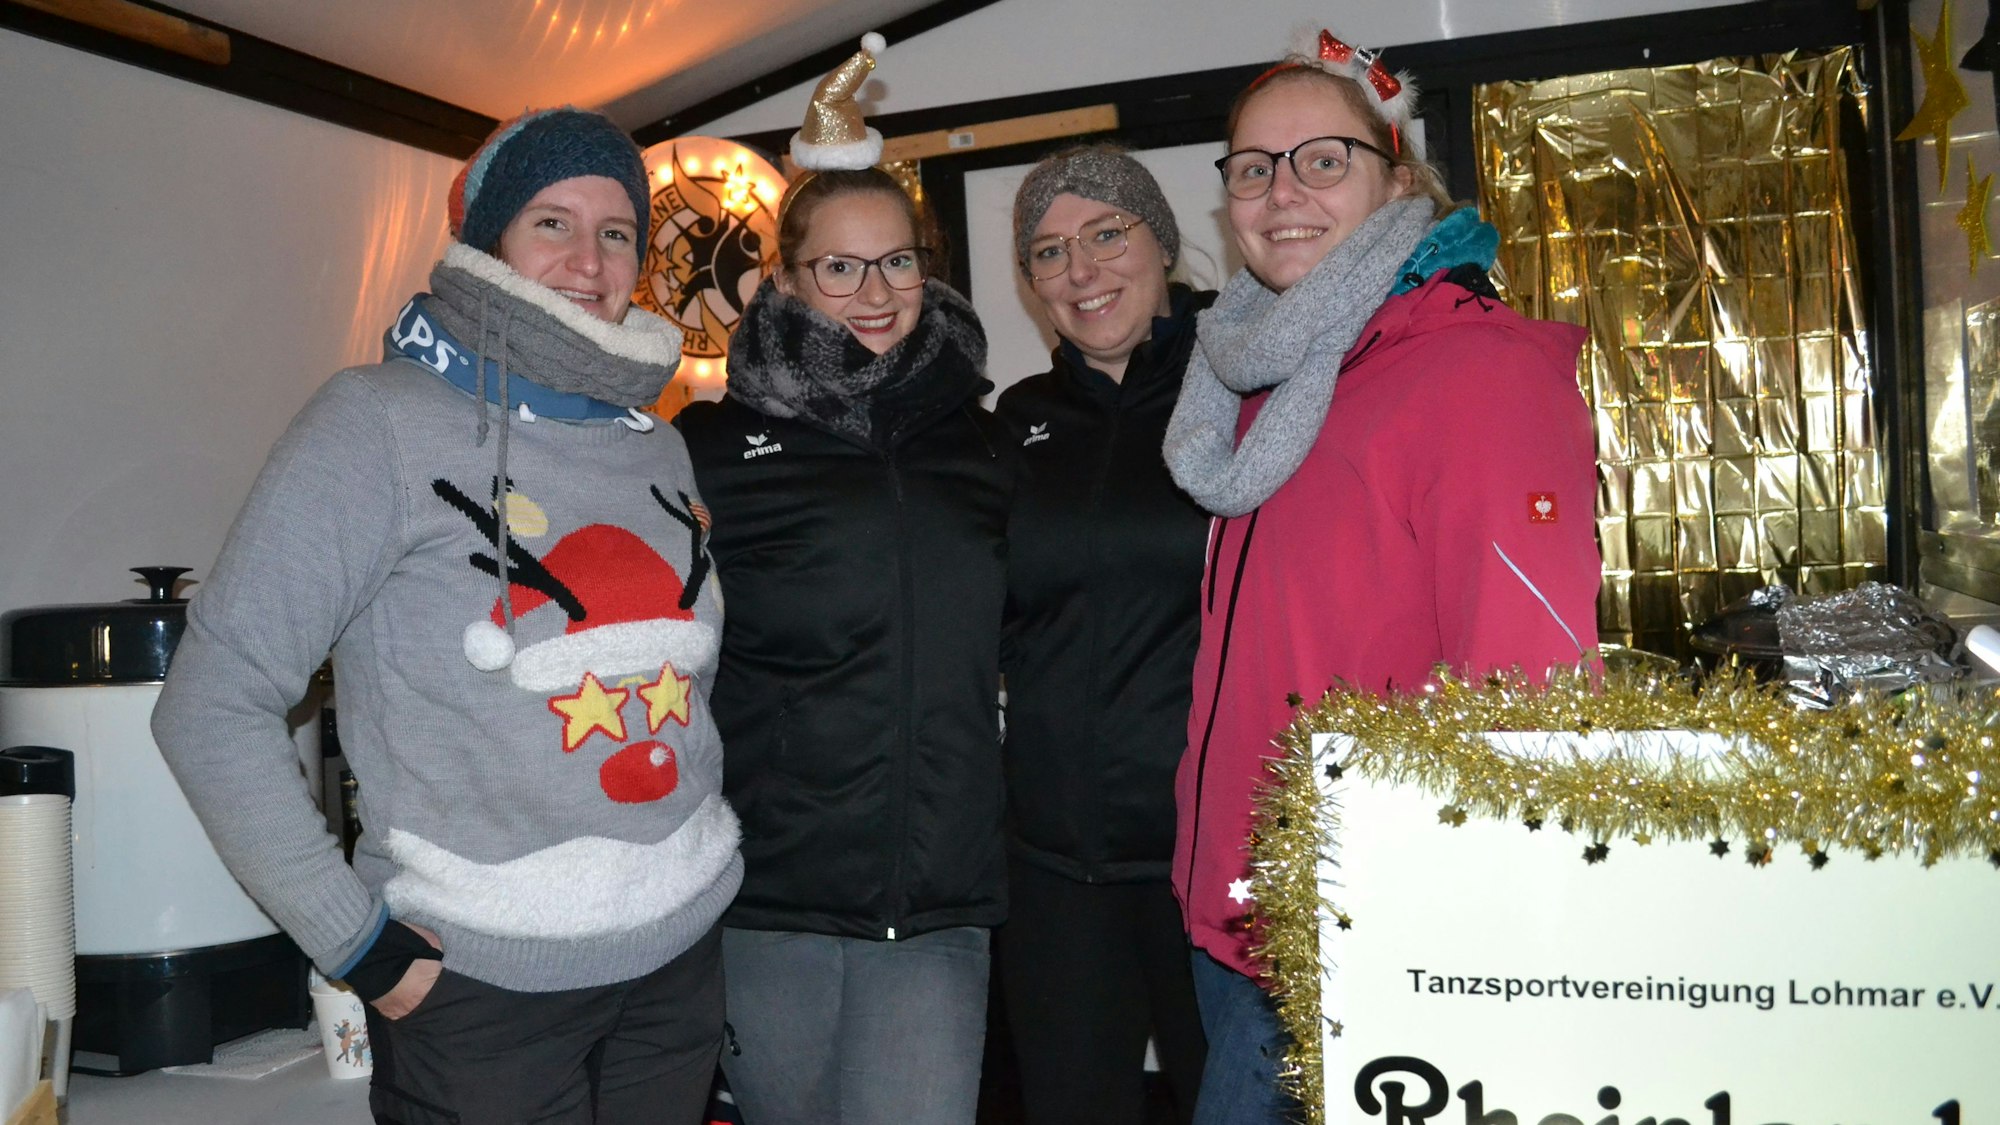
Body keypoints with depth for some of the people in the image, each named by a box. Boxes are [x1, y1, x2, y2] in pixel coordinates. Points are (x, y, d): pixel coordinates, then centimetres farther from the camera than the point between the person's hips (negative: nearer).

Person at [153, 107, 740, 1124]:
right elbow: (213, 706, -11)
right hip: (479, 980, -5)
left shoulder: (656, 446, 7)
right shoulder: (381, 422, -10)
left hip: (681, 960, 6)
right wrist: (355, 942, -13)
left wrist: (705, 847, 10)